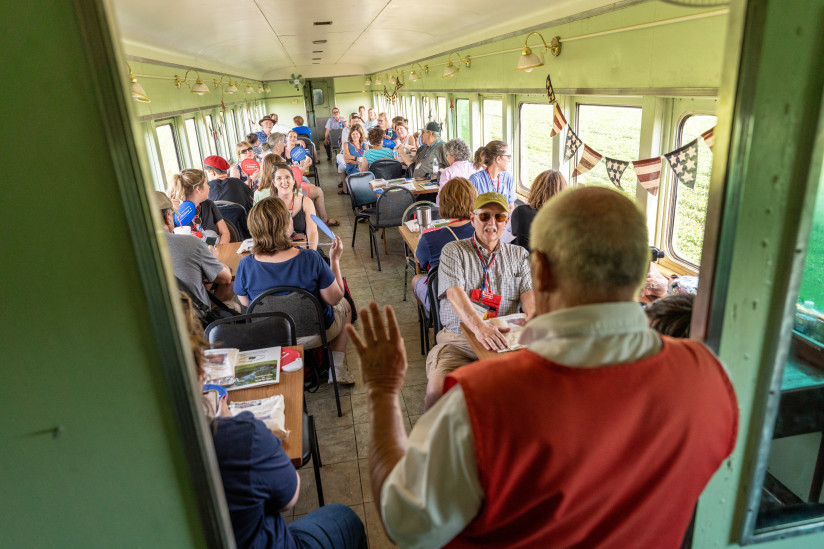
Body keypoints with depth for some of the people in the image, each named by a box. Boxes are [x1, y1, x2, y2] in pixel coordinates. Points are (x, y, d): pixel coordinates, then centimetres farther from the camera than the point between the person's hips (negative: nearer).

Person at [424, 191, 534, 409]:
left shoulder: (518, 255, 18)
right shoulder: (453, 251, 8)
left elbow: (529, 293, 4)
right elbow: (455, 293, -9)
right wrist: (479, 327, -28)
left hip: (504, 342, 2)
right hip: (457, 341, -2)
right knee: (438, 389, -29)